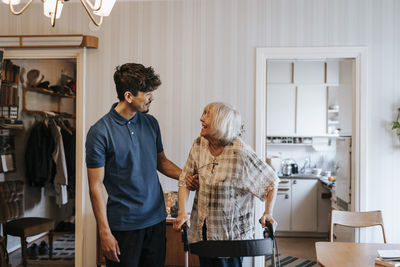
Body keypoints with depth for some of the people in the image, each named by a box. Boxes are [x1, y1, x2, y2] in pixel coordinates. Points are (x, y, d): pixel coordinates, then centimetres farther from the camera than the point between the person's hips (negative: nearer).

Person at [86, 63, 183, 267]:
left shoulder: (151, 123, 5)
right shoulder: (100, 132, -12)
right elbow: (96, 186, -11)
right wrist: (105, 232, -13)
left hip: (156, 219, 5)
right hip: (124, 225, -5)